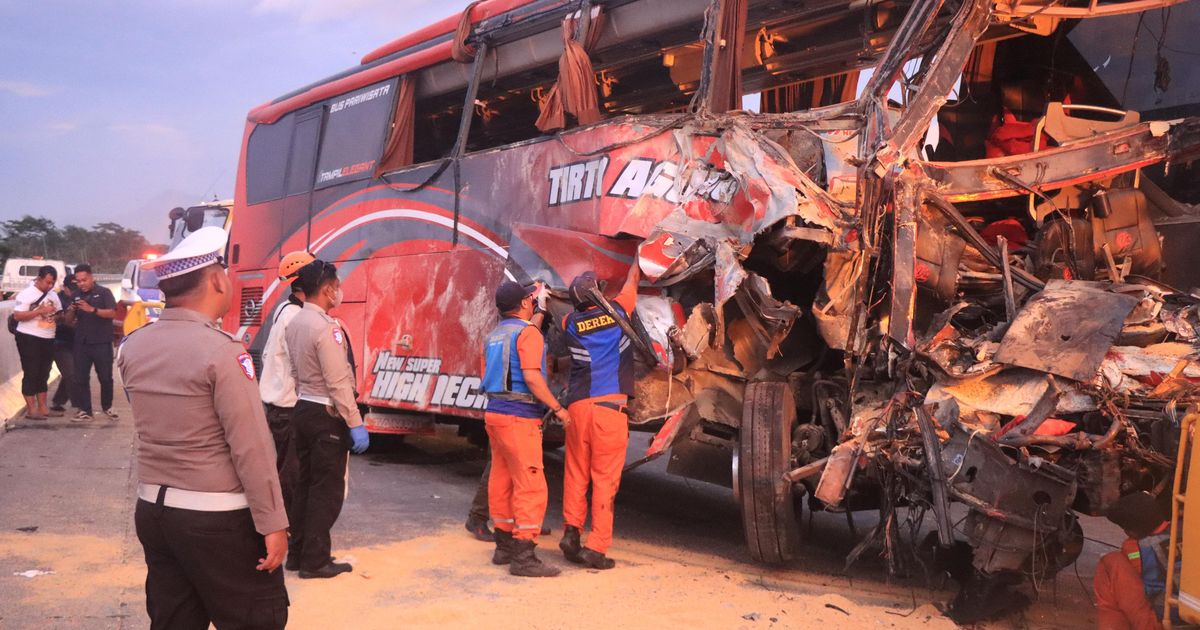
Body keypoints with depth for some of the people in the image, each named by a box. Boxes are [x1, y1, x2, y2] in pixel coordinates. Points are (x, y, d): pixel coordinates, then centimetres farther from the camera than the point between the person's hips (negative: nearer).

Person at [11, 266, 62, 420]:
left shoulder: (53, 295, 10)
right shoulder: (26, 294, -9)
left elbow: (59, 315, 19)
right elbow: (17, 316, -16)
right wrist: (40, 311, -23)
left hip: (48, 339, 7)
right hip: (29, 339, -6)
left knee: (44, 374, 11)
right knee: (31, 374, -3)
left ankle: (42, 407, 17)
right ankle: (31, 409, 1)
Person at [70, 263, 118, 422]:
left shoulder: (104, 292, -2)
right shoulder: (76, 296, 11)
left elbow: (112, 313, -14)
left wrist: (92, 309, -26)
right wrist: (71, 311, -7)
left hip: (102, 343, -4)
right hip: (81, 343, 4)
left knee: (105, 377, 4)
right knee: (80, 378, 1)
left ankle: (107, 407, 21)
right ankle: (85, 410, 6)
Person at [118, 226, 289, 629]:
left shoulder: (132, 348, 3)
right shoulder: (221, 351, -17)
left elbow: (155, 424, 13)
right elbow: (251, 447, -18)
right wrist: (272, 522, -13)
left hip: (152, 510, 7)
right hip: (219, 518, -7)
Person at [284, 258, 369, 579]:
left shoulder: (294, 323, 8)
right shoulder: (326, 327, -20)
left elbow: (296, 371, 13)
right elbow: (338, 383, -22)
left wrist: (305, 397, 19)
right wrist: (356, 424, -19)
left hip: (302, 409, 9)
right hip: (327, 415, -9)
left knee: (306, 483, 15)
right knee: (327, 489, 0)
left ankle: (297, 553, 23)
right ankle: (315, 560, 6)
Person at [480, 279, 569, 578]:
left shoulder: (493, 336, 15)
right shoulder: (528, 333, -11)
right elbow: (532, 377, -21)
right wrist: (558, 408, -12)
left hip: (494, 413, 9)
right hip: (519, 418, -9)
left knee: (501, 481, 14)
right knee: (530, 485, -7)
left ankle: (504, 546, 23)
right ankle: (523, 556, -8)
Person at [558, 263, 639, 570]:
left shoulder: (571, 323, 7)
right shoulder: (616, 312, 4)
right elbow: (631, 282, 24)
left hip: (577, 406, 3)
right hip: (610, 406, -3)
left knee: (575, 474, 15)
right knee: (605, 478, 0)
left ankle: (571, 531, 9)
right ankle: (597, 547, 0)